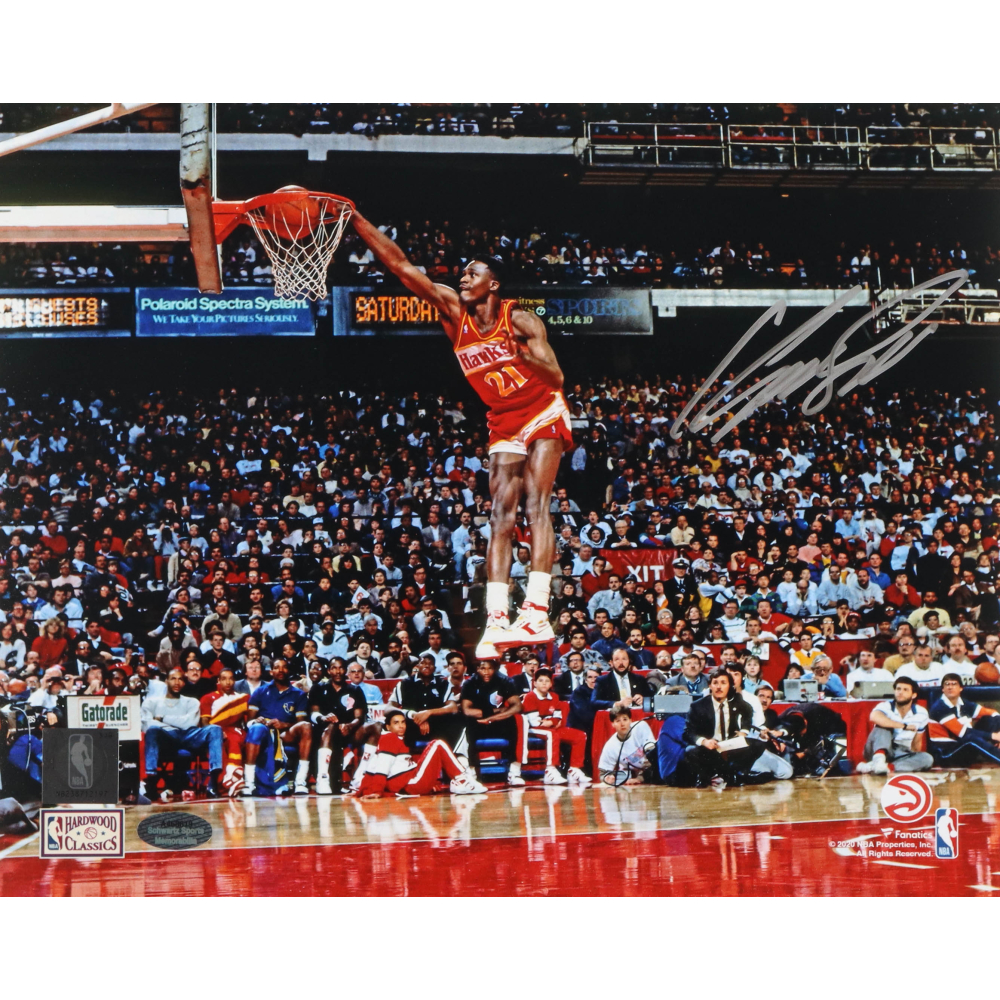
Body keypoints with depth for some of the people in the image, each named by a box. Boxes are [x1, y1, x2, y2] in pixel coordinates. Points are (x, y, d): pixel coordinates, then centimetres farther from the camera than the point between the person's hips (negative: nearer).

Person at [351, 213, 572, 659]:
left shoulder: (519, 318, -14)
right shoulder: (453, 309, -3)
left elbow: (556, 378, -17)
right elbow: (401, 266, -9)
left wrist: (524, 355, -37)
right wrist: (356, 220, -16)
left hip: (543, 416, -5)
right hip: (503, 424, 5)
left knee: (535, 504, -18)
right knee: (500, 516, -4)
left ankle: (536, 612, -27)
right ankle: (496, 621, -9)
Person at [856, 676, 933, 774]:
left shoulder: (921, 713, 3)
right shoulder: (886, 706, -10)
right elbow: (874, 717, -34)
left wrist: (914, 758, -1)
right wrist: (904, 726, -25)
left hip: (901, 755, 3)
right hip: (881, 749, -3)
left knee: (927, 759, -25)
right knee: (882, 725, -26)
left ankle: (888, 766, -42)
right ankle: (879, 759, -48)